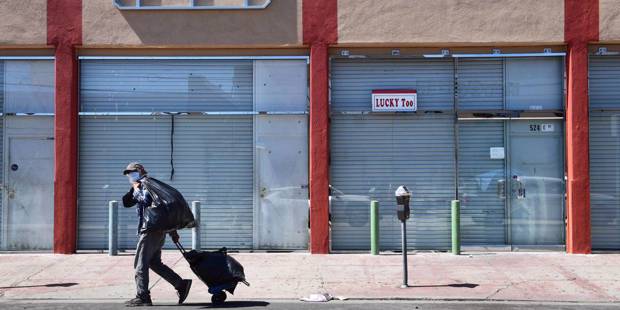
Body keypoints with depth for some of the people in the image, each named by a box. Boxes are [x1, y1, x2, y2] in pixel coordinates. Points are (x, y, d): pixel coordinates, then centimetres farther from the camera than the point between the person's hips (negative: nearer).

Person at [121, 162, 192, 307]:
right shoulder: (140, 188, 22)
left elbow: (146, 200, -27)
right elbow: (126, 203, 19)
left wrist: (136, 190, -13)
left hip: (151, 230, -10)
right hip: (158, 230, 10)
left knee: (140, 264, -6)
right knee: (154, 263, 13)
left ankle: (142, 297, -4)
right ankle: (181, 284, 11)